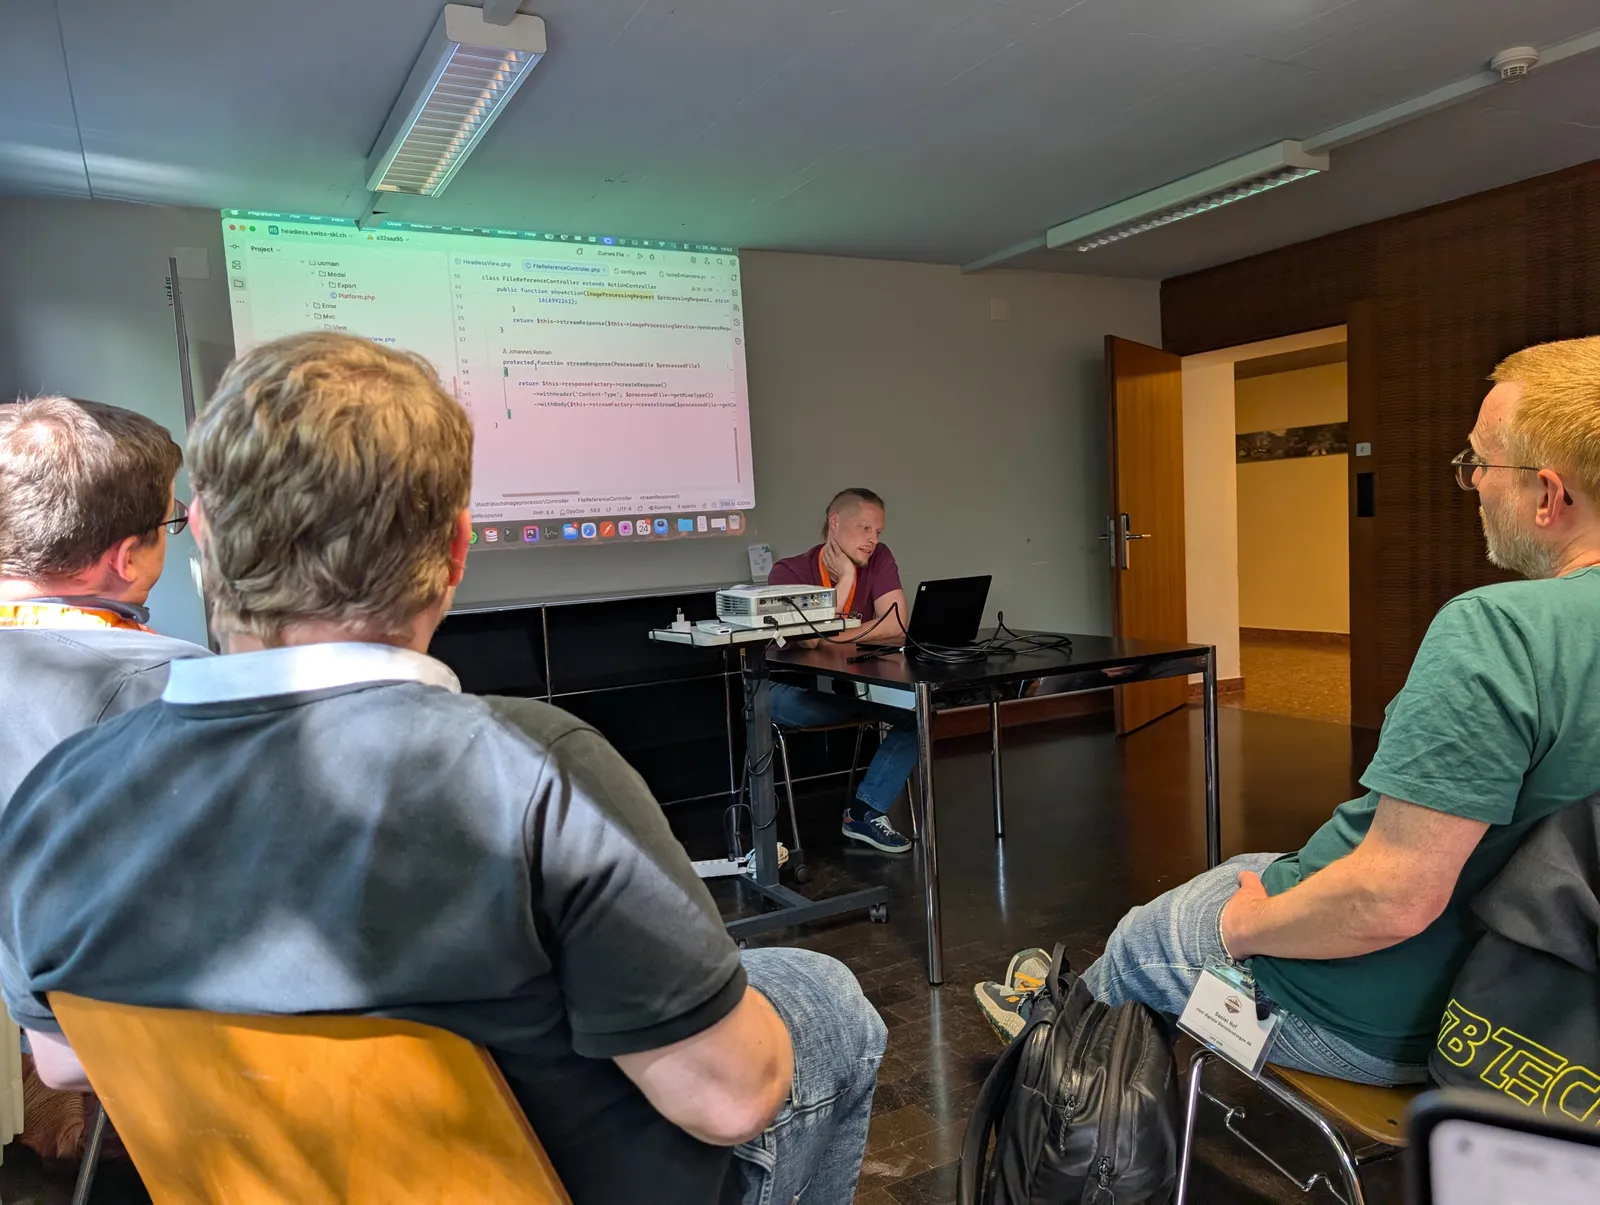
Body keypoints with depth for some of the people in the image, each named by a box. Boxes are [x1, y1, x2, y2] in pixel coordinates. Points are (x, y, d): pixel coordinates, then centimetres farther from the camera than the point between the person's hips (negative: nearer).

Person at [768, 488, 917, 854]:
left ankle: (865, 811, -14)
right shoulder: (789, 572, -14)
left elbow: (897, 627, -15)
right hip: (803, 687, -4)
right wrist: (846, 579, -22)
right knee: (779, 701, -38)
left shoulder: (878, 558, -4)